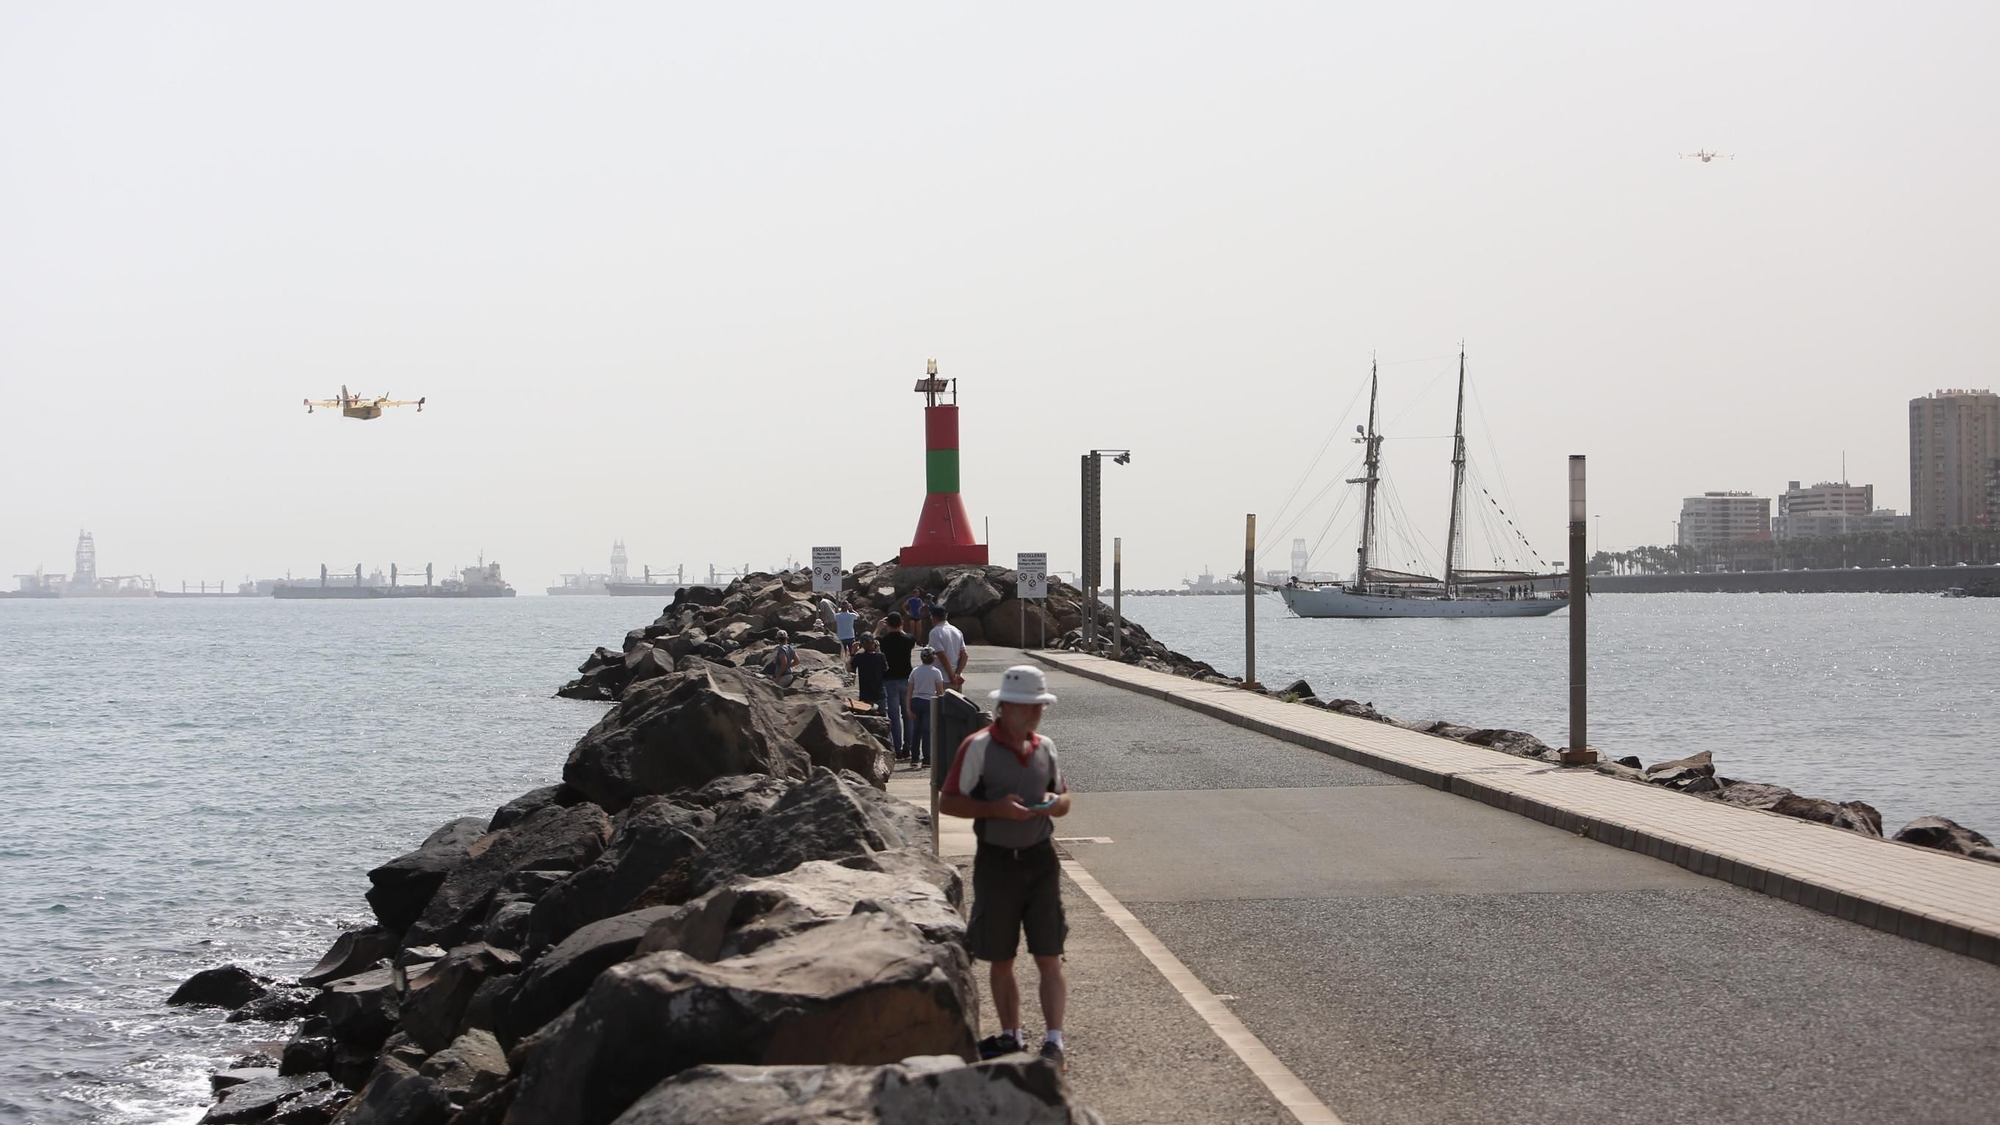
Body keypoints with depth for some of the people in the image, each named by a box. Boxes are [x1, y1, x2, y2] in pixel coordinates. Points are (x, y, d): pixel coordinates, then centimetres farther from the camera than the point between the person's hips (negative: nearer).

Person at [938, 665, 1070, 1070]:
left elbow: (1064, 797, 19)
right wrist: (996, 808, -19)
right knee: (1000, 959, 9)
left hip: (1041, 858, 2)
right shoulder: (978, 747, -7)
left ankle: (1054, 1041, -3)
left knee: (1049, 957, -4)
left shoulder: (1045, 747, 7)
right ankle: (1011, 1037, 23)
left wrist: (1055, 803, -5)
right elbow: (947, 801, -7)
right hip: (996, 862, -2)